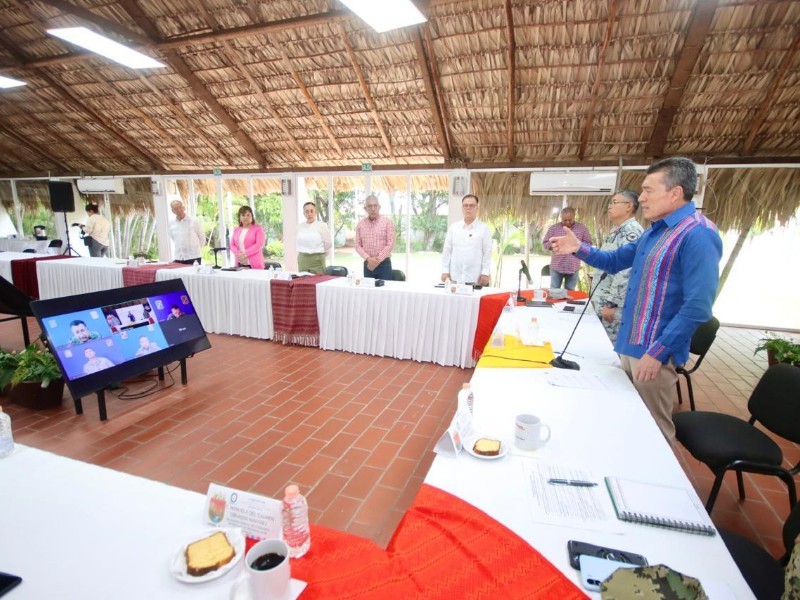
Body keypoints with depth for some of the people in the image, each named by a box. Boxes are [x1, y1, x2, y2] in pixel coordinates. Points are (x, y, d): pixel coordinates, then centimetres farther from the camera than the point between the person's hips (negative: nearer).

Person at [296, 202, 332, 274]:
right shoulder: (300, 226, 7)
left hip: (316, 260, -4)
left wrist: (318, 253, 7)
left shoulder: (322, 226, -6)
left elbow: (328, 244, -3)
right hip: (302, 260, 4)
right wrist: (303, 253, 15)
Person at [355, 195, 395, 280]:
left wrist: (377, 260, -12)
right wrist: (368, 259, -12)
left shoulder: (387, 222, -2)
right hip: (367, 264, 3)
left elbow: (390, 244, -8)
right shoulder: (360, 224, 7)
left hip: (384, 263, -3)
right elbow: (358, 245, 5)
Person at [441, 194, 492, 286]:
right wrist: (445, 271, 3)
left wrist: (485, 273, -7)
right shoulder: (453, 227, 8)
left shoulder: (483, 228, 2)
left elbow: (487, 252, -1)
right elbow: (447, 250, 9)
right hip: (455, 278, 2)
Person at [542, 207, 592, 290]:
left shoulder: (582, 228, 3)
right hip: (556, 267, 0)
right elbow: (545, 243, 6)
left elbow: (588, 243, 7)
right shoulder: (554, 228, 3)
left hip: (573, 267, 0)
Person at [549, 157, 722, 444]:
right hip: (630, 344, 9)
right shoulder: (654, 231, 11)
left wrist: (657, 352, -23)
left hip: (652, 351, -9)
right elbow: (614, 261, 22)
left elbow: (697, 307, -23)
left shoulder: (698, 234, -18)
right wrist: (579, 248, 5)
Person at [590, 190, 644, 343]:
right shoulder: (617, 231, 16)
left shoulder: (631, 232, -16)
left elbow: (625, 272, -24)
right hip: (602, 304, 10)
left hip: (615, 308, -10)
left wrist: (612, 305, -22)